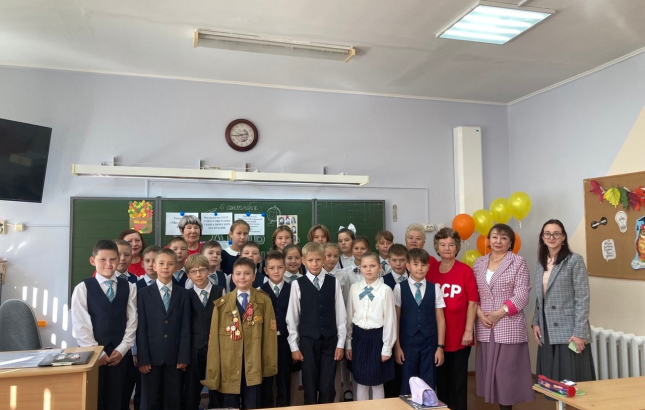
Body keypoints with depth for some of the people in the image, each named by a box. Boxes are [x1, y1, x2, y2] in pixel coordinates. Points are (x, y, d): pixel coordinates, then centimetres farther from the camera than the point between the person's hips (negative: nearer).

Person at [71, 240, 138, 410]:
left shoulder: (129, 287, 4)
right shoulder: (83, 288, -2)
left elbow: (132, 321, 3)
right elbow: (80, 325, -6)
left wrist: (121, 349, -5)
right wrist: (97, 353, -9)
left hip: (120, 353, 2)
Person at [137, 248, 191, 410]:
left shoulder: (183, 294, 6)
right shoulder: (144, 293, 3)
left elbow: (185, 327, 2)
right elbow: (141, 328, -2)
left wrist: (184, 356, -5)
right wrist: (142, 358, -8)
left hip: (174, 356, 1)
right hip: (152, 356, -1)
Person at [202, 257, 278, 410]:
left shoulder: (264, 301, 1)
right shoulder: (222, 304, 2)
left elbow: (269, 334, 2)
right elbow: (214, 338, 2)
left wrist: (270, 363, 1)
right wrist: (213, 371, 0)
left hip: (254, 366, -1)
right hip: (229, 367, 1)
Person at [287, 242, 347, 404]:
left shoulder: (333, 283, 1)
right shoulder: (297, 284, -4)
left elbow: (341, 315, 3)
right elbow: (292, 317, 0)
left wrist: (340, 343, 2)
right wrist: (294, 346, 0)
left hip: (330, 341, 1)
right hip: (307, 341, -1)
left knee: (327, 386, 4)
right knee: (310, 386, 8)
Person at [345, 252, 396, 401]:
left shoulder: (385, 290, -11)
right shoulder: (354, 288, 0)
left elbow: (390, 319, -7)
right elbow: (349, 316, 6)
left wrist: (387, 348, -5)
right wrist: (348, 343, 8)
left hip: (377, 337, -3)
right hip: (359, 337, 3)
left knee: (377, 382, 10)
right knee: (361, 381, 14)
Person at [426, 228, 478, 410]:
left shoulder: (465, 270, -8)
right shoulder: (430, 270, 2)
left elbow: (472, 302, -7)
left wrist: (468, 330, -9)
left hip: (459, 335, -3)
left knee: (458, 378, 10)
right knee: (441, 377, 16)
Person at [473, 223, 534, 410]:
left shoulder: (518, 262, -1)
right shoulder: (479, 263, 11)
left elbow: (522, 295, -8)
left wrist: (500, 313, -13)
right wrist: (479, 312, -6)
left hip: (509, 326, -4)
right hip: (485, 327, 4)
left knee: (507, 371, -1)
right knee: (490, 370, 8)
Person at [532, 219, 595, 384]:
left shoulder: (575, 261, -7)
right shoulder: (541, 263, 11)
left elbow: (583, 299, -12)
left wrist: (580, 333, -16)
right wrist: (536, 322, 5)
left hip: (569, 332, -6)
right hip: (547, 331, 6)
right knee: (550, 381, 10)